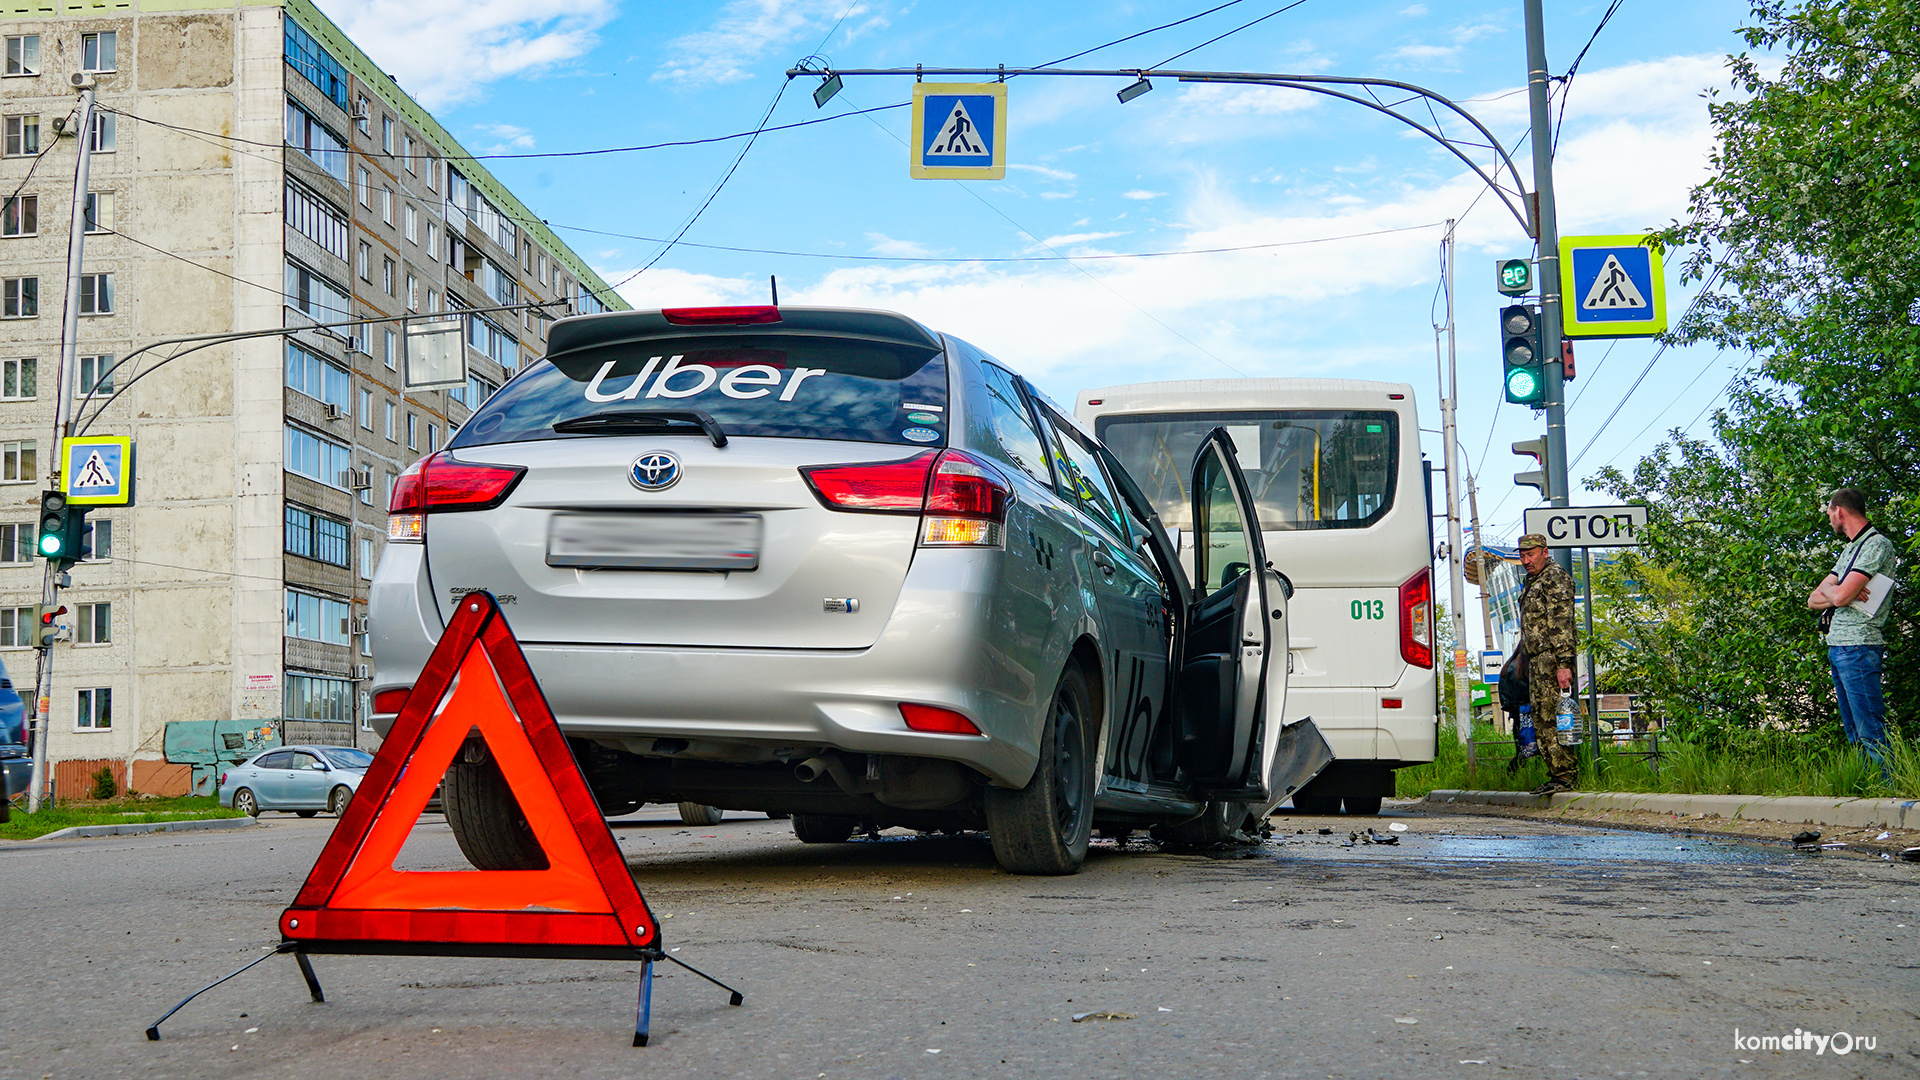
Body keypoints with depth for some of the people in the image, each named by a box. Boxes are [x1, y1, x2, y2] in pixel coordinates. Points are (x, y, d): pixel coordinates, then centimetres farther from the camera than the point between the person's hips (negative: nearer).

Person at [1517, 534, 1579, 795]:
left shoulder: (1555, 578, -9)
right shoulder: (1532, 582, 21)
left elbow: (1561, 624, -17)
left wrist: (1563, 664, -23)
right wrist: (1524, 662, 23)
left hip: (1552, 658, -10)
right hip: (1537, 660, 10)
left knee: (1553, 718, -12)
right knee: (1542, 719, 9)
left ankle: (1565, 775, -12)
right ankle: (1556, 773, 12)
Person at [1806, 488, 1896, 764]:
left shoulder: (1877, 544, -8)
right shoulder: (1850, 549, 23)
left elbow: (1839, 596, -18)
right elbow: (1813, 600, 16)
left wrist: (1828, 588, 5)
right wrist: (1843, 592, -3)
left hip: (1858, 647, -10)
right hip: (1837, 648, 10)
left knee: (1871, 732, -13)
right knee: (1855, 734, 9)